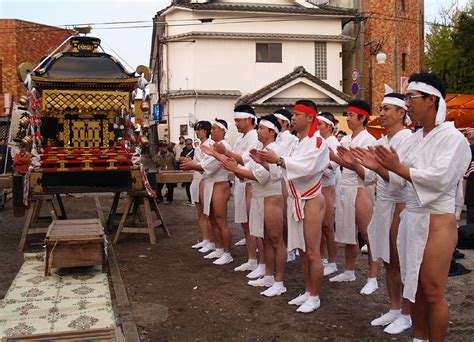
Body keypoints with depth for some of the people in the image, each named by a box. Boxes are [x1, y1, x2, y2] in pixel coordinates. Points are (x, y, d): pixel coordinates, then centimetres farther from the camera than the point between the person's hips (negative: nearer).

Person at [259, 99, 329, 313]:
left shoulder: (317, 142, -12)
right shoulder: (297, 143, 14)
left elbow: (306, 168, -26)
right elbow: (287, 169, 11)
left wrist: (278, 160, -26)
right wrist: (267, 162, 0)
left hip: (311, 201, -8)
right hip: (295, 200, 8)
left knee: (312, 252, -1)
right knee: (302, 250, 14)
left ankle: (314, 297, 10)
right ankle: (308, 292, 25)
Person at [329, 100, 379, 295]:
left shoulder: (368, 140, -11)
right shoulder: (346, 140, 12)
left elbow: (369, 174, -19)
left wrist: (353, 164, -34)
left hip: (361, 190, -8)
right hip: (345, 188, 8)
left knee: (368, 236, 0)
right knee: (348, 234, 16)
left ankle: (373, 278, 9)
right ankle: (349, 272, 29)